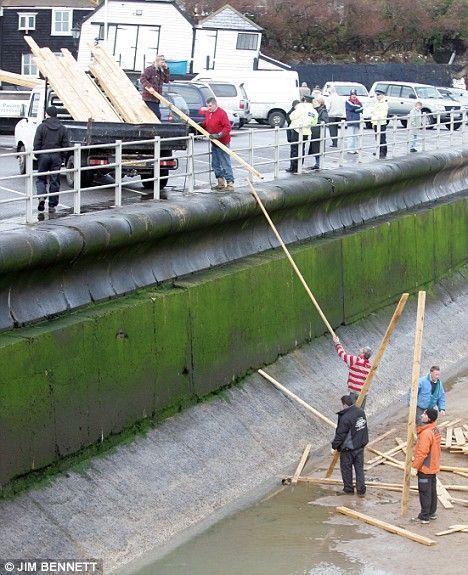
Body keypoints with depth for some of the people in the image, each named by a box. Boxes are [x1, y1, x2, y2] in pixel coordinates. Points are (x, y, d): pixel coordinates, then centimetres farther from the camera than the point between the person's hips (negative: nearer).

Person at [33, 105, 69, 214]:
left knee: (41, 179, 12)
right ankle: (52, 205, 7)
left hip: (43, 156, -2)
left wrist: (37, 156, 5)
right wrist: (62, 158, 12)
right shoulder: (62, 128, 3)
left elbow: (36, 144, -6)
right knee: (54, 181, 6)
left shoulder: (42, 127, -5)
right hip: (56, 157, 2)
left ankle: (41, 197, -13)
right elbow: (65, 145, 3)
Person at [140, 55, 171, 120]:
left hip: (156, 98, 9)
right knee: (157, 115, -18)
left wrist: (166, 70, 4)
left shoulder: (161, 71, 16)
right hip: (149, 98, -9)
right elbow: (142, 78, -16)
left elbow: (167, 80, 13)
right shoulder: (150, 69, -9)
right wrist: (149, 86, -30)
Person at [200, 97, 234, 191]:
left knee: (225, 164, -8)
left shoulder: (221, 113, -16)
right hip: (214, 143, 9)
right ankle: (221, 183, 23)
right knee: (216, 164, 14)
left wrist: (219, 135, -27)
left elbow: (228, 127, -20)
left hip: (222, 143, -9)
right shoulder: (208, 113, 10)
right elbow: (205, 123, 26)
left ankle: (230, 184, -7)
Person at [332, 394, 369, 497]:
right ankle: (361, 491, 11)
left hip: (348, 448, -7)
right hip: (360, 446, 7)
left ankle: (348, 489, 21)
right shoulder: (361, 412, -1)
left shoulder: (345, 418, -25)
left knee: (346, 469, 10)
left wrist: (335, 444, -4)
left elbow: (340, 435, -18)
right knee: (359, 468, 12)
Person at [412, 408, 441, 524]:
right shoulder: (436, 430, 3)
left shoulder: (426, 433, -27)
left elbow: (422, 453, -25)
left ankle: (424, 516, 9)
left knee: (424, 492, 1)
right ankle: (432, 513, 29)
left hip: (425, 468, -9)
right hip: (434, 467, 9)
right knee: (432, 490, 18)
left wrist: (414, 466, -16)